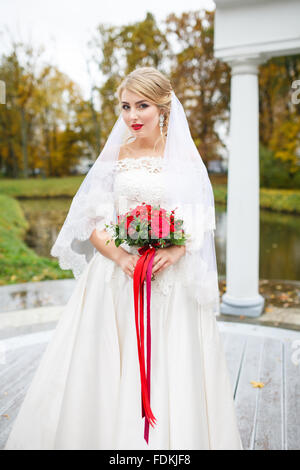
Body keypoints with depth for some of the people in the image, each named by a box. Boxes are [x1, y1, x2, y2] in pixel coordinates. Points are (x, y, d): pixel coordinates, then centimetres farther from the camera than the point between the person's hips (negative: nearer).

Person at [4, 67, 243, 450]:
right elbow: (93, 224, 3)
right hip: (116, 276, 1)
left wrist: (175, 251, -17)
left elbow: (201, 225, 2)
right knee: (109, 370, 7)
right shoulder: (114, 157, 6)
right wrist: (120, 256, -14)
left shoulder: (184, 158, 3)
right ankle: (108, 435, 32)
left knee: (172, 372, 6)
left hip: (172, 281, 0)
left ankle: (175, 438, 30)